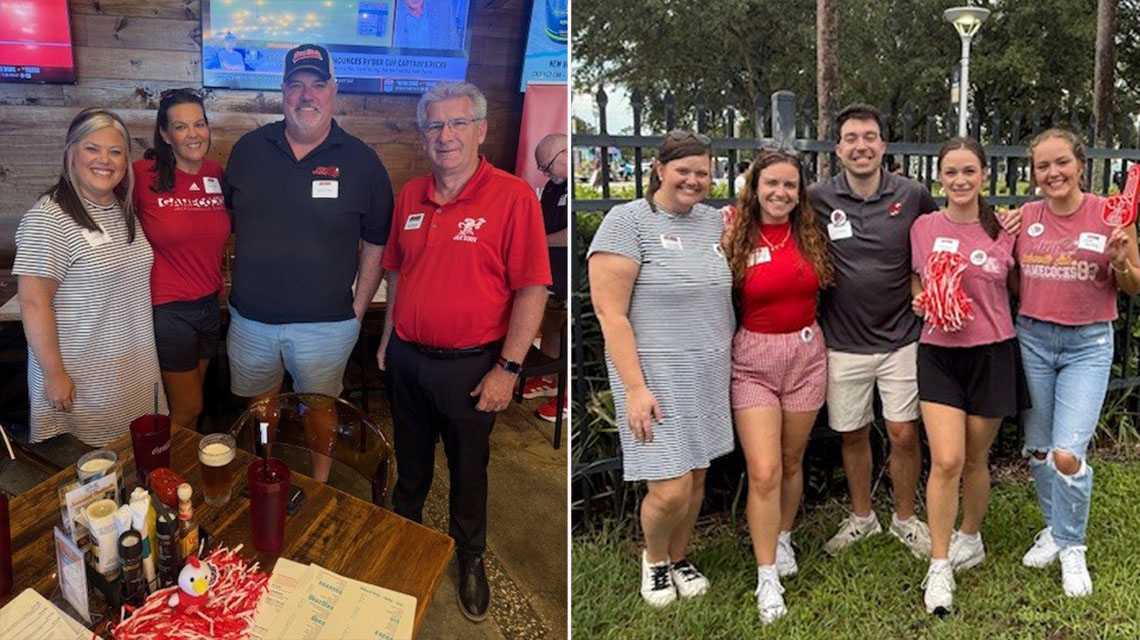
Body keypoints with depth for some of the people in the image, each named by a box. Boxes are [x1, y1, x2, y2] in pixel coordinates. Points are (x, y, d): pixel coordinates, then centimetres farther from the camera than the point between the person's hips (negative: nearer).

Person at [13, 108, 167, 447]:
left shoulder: (124, 210, 8)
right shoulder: (49, 219, -17)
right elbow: (33, 303, -18)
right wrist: (54, 374, -17)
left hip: (135, 375, 7)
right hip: (82, 383, -7)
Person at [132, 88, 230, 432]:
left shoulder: (217, 174, 2)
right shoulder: (143, 175, -14)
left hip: (209, 304, 5)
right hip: (169, 309, -5)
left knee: (189, 406, 18)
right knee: (188, 410, 4)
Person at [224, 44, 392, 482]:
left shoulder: (361, 162, -6)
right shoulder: (249, 149, 1)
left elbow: (375, 244, -1)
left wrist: (357, 310, -4)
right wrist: (229, 281, 5)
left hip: (325, 324, -3)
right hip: (250, 318, 3)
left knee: (319, 409, 12)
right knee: (259, 405, 20)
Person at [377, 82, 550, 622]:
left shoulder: (512, 196, -15)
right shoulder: (410, 196, 3)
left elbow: (532, 289, -17)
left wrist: (508, 368, -18)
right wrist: (388, 339, 15)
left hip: (469, 365, -5)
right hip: (406, 357, 5)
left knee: (468, 469, 13)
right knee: (410, 460, 23)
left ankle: (470, 559, 35)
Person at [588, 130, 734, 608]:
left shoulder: (714, 221, 9)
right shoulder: (628, 221, -10)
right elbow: (609, 313, -14)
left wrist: (731, 362, 13)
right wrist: (634, 387, -18)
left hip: (710, 375, 6)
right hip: (657, 377, -6)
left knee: (696, 478, 13)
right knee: (671, 489, -7)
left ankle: (679, 558, 37)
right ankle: (653, 559, 24)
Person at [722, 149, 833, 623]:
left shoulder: (810, 234, 3)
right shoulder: (737, 238, -6)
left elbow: (824, 285, 16)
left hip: (806, 355, 3)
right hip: (754, 359, -3)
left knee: (791, 461, 15)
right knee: (763, 472, -8)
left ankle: (782, 539, 39)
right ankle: (767, 577, 4)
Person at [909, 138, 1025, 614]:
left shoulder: (1004, 231, -1)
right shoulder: (923, 227, -1)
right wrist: (923, 302, -10)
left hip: (991, 354, 1)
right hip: (938, 353, 0)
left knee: (975, 459, 13)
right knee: (946, 462, -9)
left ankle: (970, 539, 38)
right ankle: (939, 567, 5)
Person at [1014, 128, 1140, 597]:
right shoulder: (1025, 217, 1)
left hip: (1088, 345, -3)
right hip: (1032, 339, 3)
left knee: (1067, 454, -12)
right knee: (1037, 449, 12)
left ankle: (1072, 547, 13)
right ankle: (1054, 528, 36)